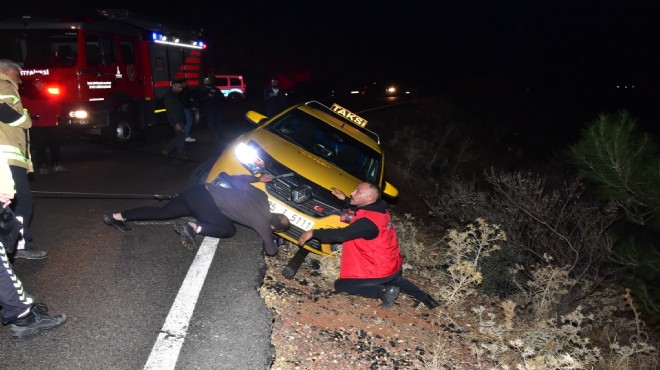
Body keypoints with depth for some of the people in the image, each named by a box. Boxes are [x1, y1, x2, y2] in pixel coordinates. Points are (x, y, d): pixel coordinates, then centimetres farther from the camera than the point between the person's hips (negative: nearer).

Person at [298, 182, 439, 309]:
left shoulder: (367, 222, -28)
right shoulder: (379, 209, -1)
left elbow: (342, 235, -30)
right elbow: (359, 205, 21)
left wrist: (313, 233, -24)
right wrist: (345, 199, 13)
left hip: (380, 271, -9)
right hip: (394, 265, 9)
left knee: (340, 285, -1)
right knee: (393, 278, 41)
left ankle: (384, 292, -8)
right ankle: (423, 296, 27)